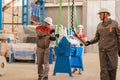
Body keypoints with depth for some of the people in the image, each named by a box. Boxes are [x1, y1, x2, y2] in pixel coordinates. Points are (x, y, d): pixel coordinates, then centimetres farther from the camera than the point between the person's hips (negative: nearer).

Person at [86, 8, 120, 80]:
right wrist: (89, 42, -9)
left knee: (112, 68, 4)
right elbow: (97, 38, 10)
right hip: (102, 50, 3)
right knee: (104, 69, -3)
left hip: (112, 50, -2)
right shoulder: (99, 25, 7)